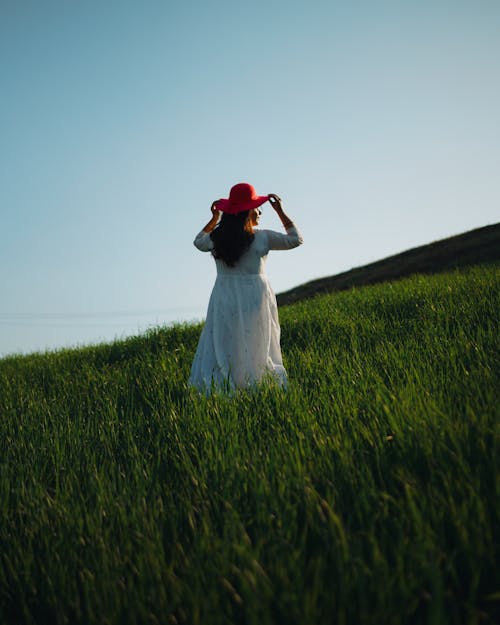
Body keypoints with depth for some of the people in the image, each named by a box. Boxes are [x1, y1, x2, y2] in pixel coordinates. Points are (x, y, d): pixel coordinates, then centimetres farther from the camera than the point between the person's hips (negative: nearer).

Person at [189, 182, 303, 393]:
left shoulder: (216, 238, 2)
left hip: (225, 300, 2)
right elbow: (295, 239, 9)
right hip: (255, 298, -2)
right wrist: (280, 211, 12)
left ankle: (218, 389, -1)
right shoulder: (263, 237, -5)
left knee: (223, 348, 4)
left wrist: (214, 218, 30)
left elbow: (198, 241, 26)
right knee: (257, 350, 4)